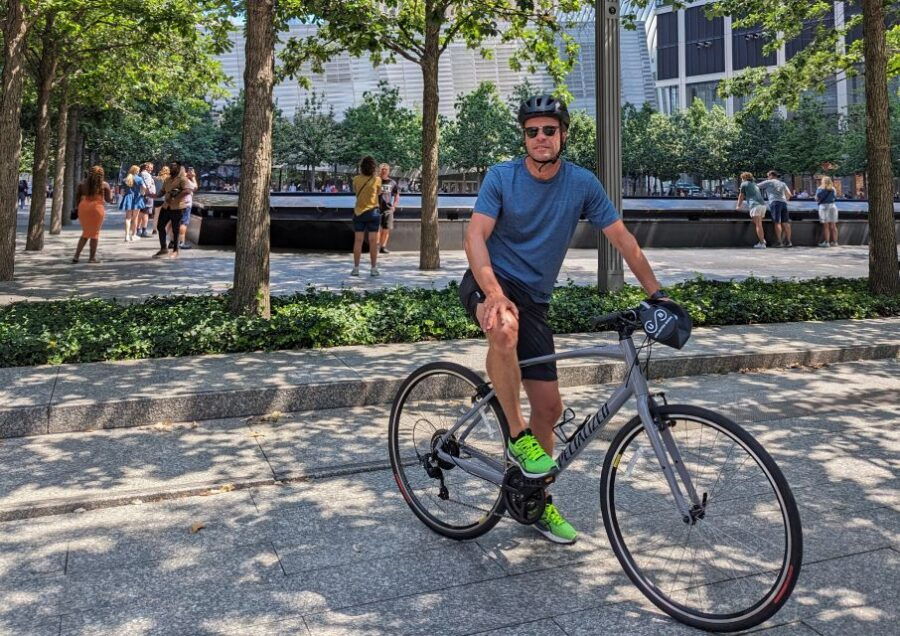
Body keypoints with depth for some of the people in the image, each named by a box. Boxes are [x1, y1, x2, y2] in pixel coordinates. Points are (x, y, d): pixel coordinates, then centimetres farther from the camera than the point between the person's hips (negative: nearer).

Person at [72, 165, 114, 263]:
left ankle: (76, 256, 7)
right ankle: (92, 257, 7)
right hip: (97, 208, -3)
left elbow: (77, 197, 6)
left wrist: (78, 207, 16)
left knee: (85, 233, 16)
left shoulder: (82, 183, 8)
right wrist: (111, 192, 20)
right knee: (94, 233, 6)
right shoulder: (104, 185, 0)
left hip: (83, 208, 4)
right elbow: (108, 200, 2)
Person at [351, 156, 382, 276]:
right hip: (373, 212, -1)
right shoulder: (377, 179, -7)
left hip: (359, 212, 2)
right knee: (373, 241, 2)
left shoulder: (356, 179, -3)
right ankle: (374, 268, 4)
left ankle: (356, 268, 4)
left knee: (358, 241, 4)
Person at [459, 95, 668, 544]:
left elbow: (622, 239, 1)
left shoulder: (582, 183, -1)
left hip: (534, 300, 3)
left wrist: (656, 293, -7)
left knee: (549, 407, 1)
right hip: (489, 283, -3)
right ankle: (517, 437, -22)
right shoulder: (501, 177, -8)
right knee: (505, 327, -41)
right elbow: (475, 237, -18)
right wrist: (496, 295, -35)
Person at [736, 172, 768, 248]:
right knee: (758, 224, 16)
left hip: (755, 205, -7)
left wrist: (738, 206, 29)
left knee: (758, 225, -10)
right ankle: (762, 239, 6)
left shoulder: (744, 184, 11)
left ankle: (762, 243, -15)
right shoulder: (754, 185, 31)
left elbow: (741, 196, 17)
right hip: (763, 205, 7)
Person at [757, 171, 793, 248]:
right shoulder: (782, 183, 23)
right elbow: (789, 194, 17)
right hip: (783, 203, 5)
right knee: (785, 223, 3)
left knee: (777, 222, -10)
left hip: (774, 202, -5)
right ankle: (788, 241, 1)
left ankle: (779, 242, -15)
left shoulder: (768, 182, 10)